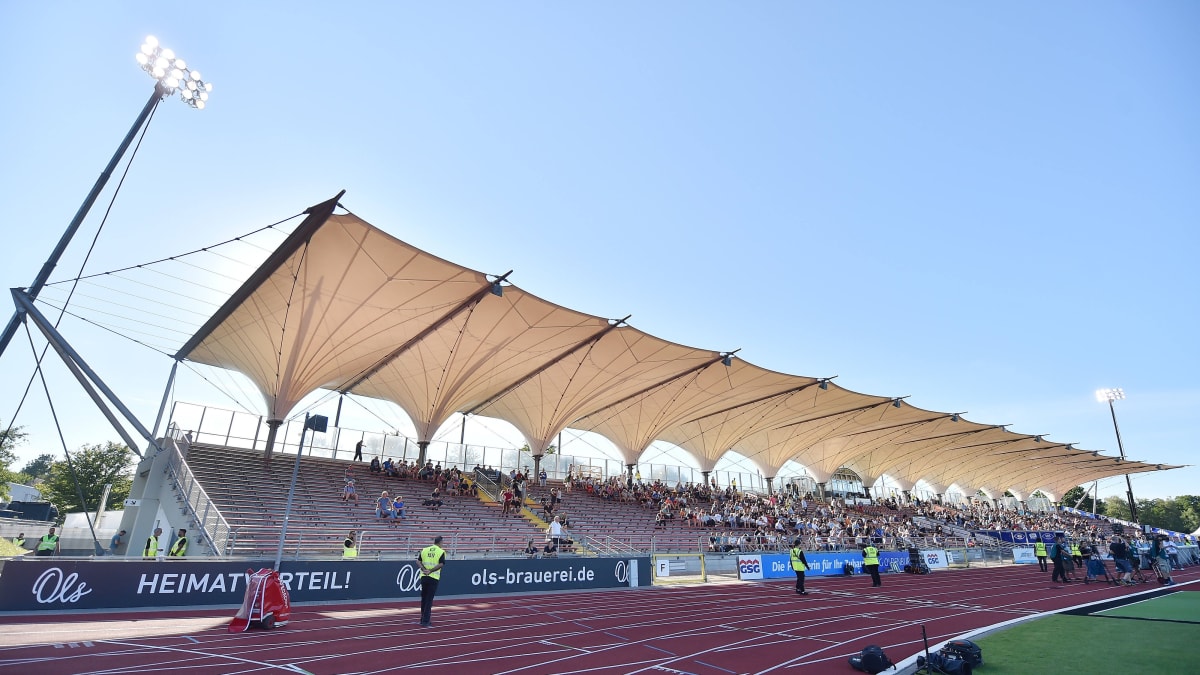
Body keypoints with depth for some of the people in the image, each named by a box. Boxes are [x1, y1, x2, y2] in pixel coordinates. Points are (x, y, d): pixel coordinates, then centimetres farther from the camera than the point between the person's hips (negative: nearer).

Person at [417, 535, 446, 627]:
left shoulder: (424, 550, 8)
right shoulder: (441, 552, -5)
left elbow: (418, 561, 1)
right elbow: (441, 564, -15)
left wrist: (424, 569, -7)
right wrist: (430, 571, -13)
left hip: (424, 577, 4)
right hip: (434, 578, -4)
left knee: (423, 599, 15)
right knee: (429, 600, 1)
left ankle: (423, 619, 24)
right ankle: (426, 621, 1)